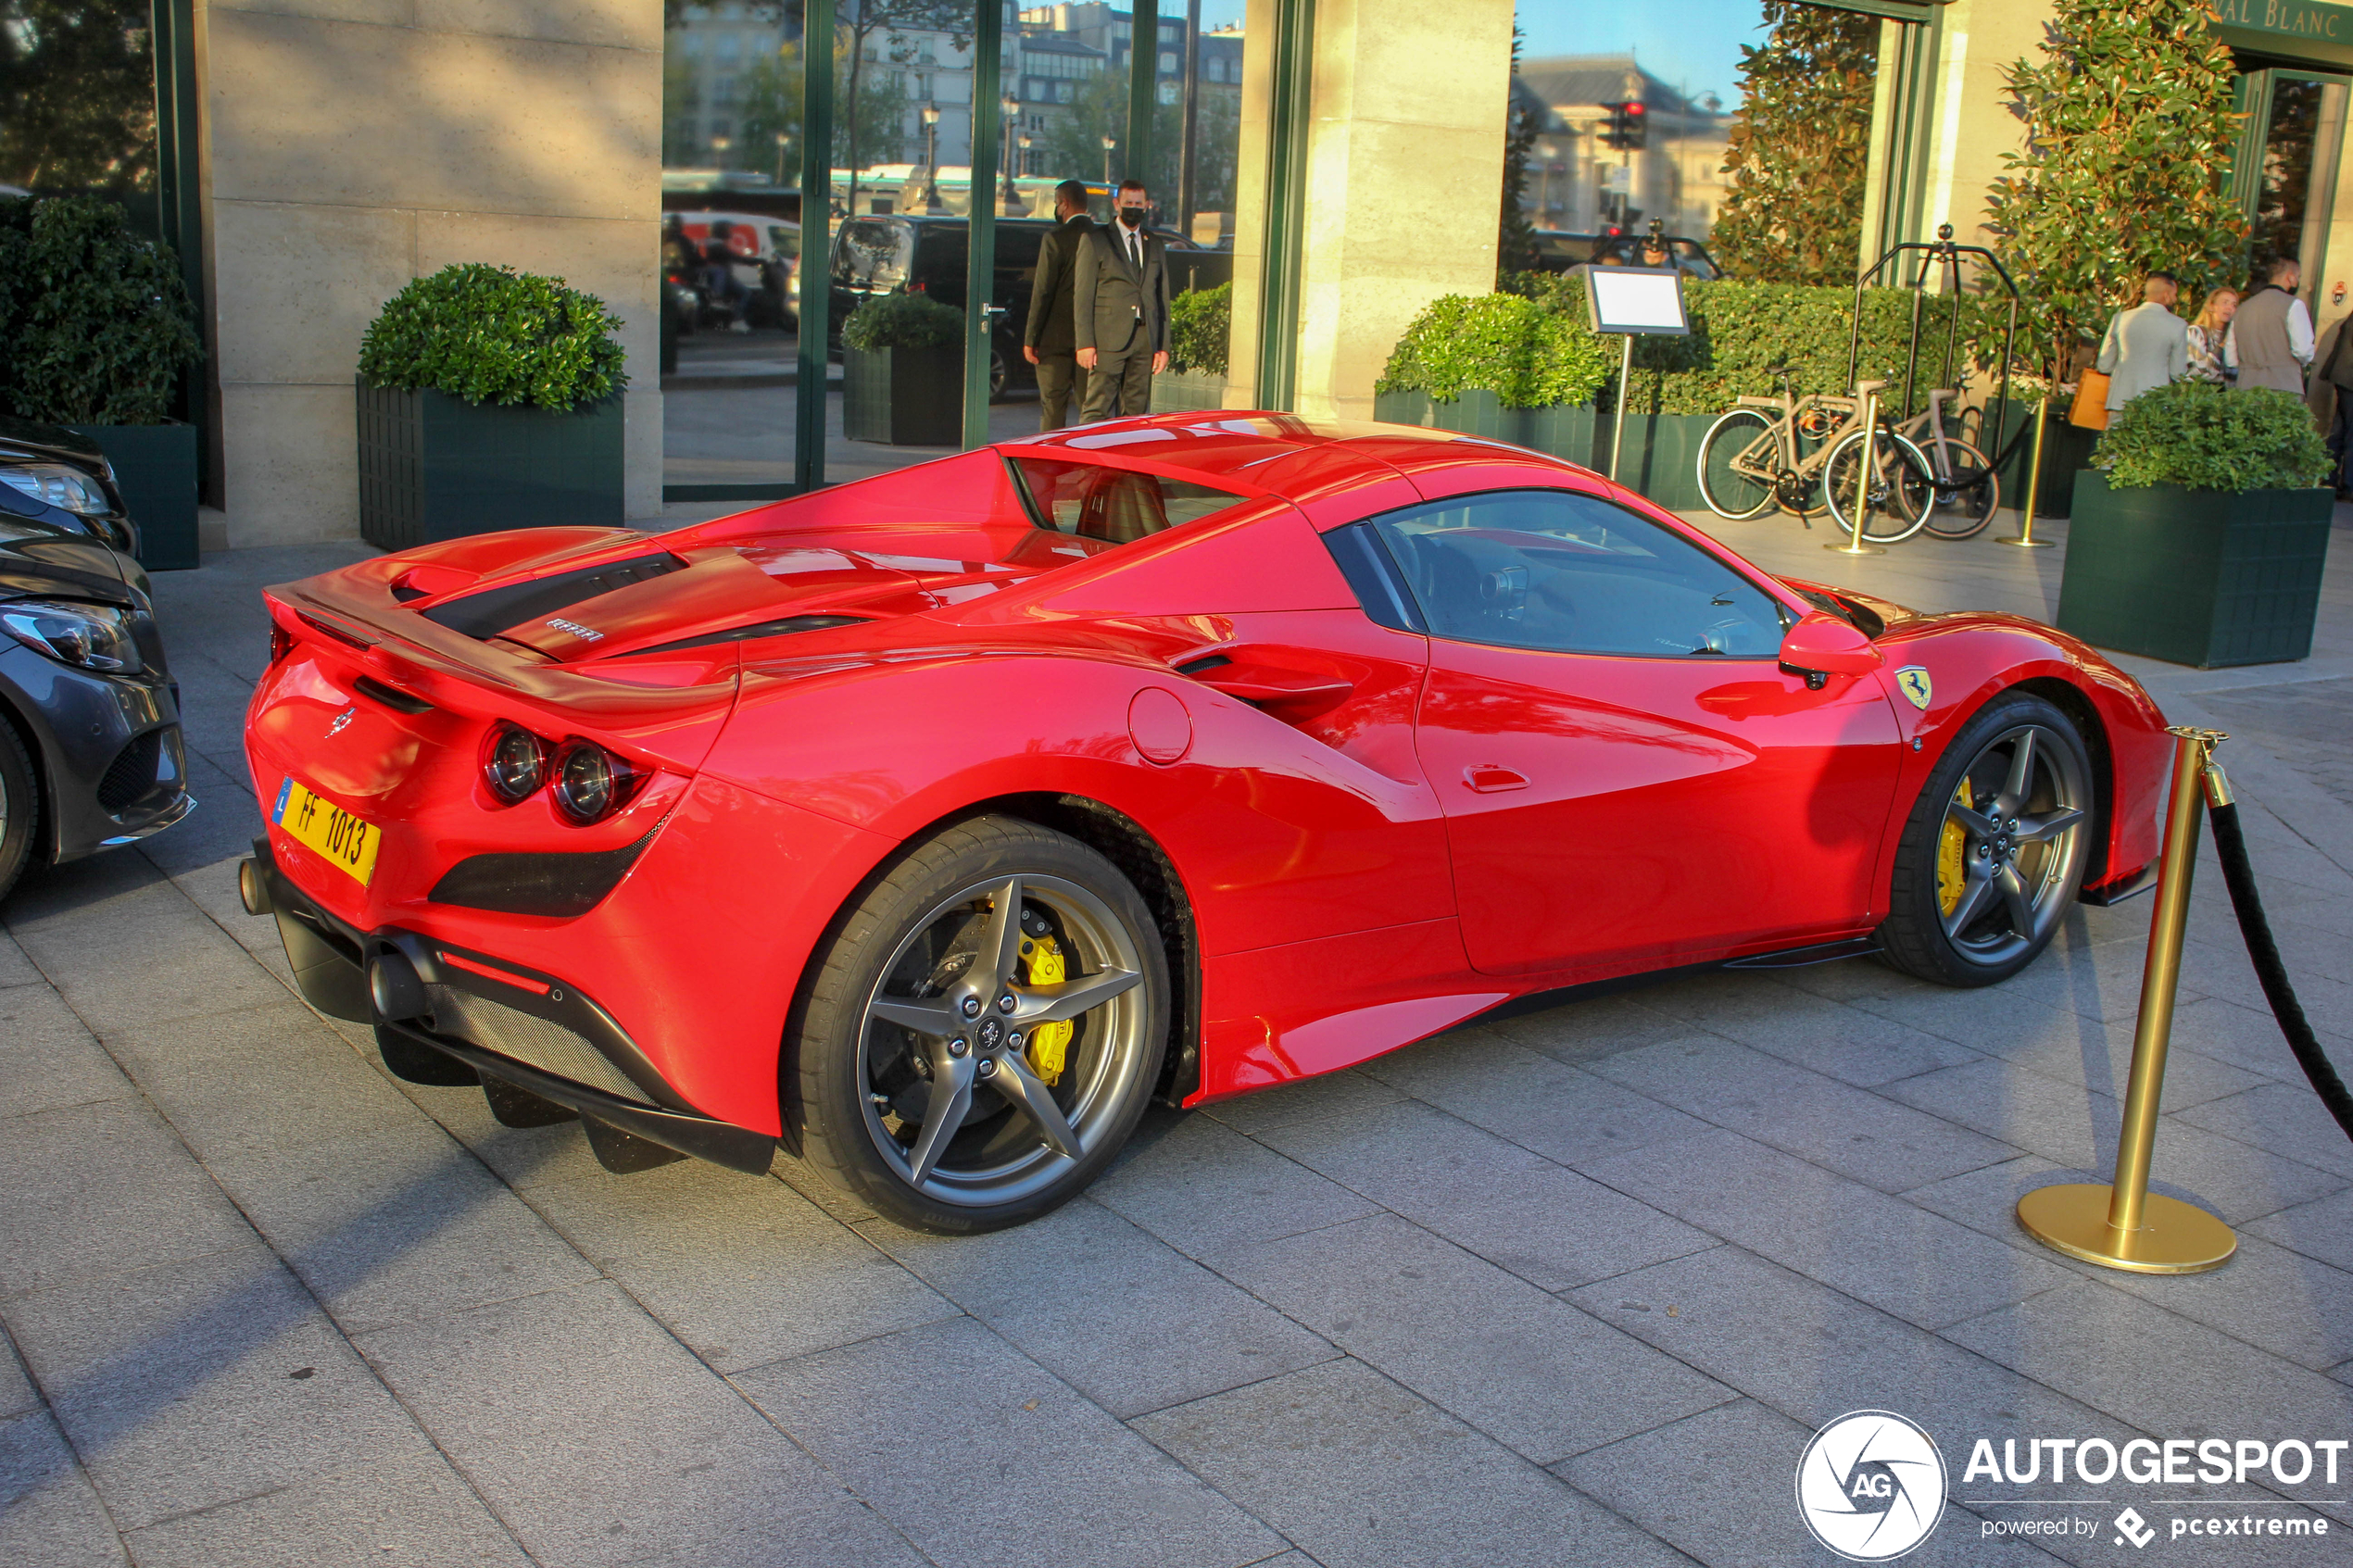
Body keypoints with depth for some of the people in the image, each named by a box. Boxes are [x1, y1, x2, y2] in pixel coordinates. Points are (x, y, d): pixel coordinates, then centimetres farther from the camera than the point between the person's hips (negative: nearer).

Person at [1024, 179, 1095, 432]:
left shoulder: (1055, 239, -10)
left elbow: (1042, 292, -11)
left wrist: (1030, 338, -7)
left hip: (1056, 337, -4)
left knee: (1053, 407, 0)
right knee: (1090, 405, 8)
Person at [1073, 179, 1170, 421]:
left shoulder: (1154, 246, 18)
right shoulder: (1095, 240, 4)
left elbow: (1163, 298, 17)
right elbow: (1083, 295, -1)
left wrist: (1163, 346, 9)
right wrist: (1085, 343, -10)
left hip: (1145, 342, 4)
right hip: (1108, 340, -4)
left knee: (1137, 412, 3)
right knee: (1098, 410, -9)